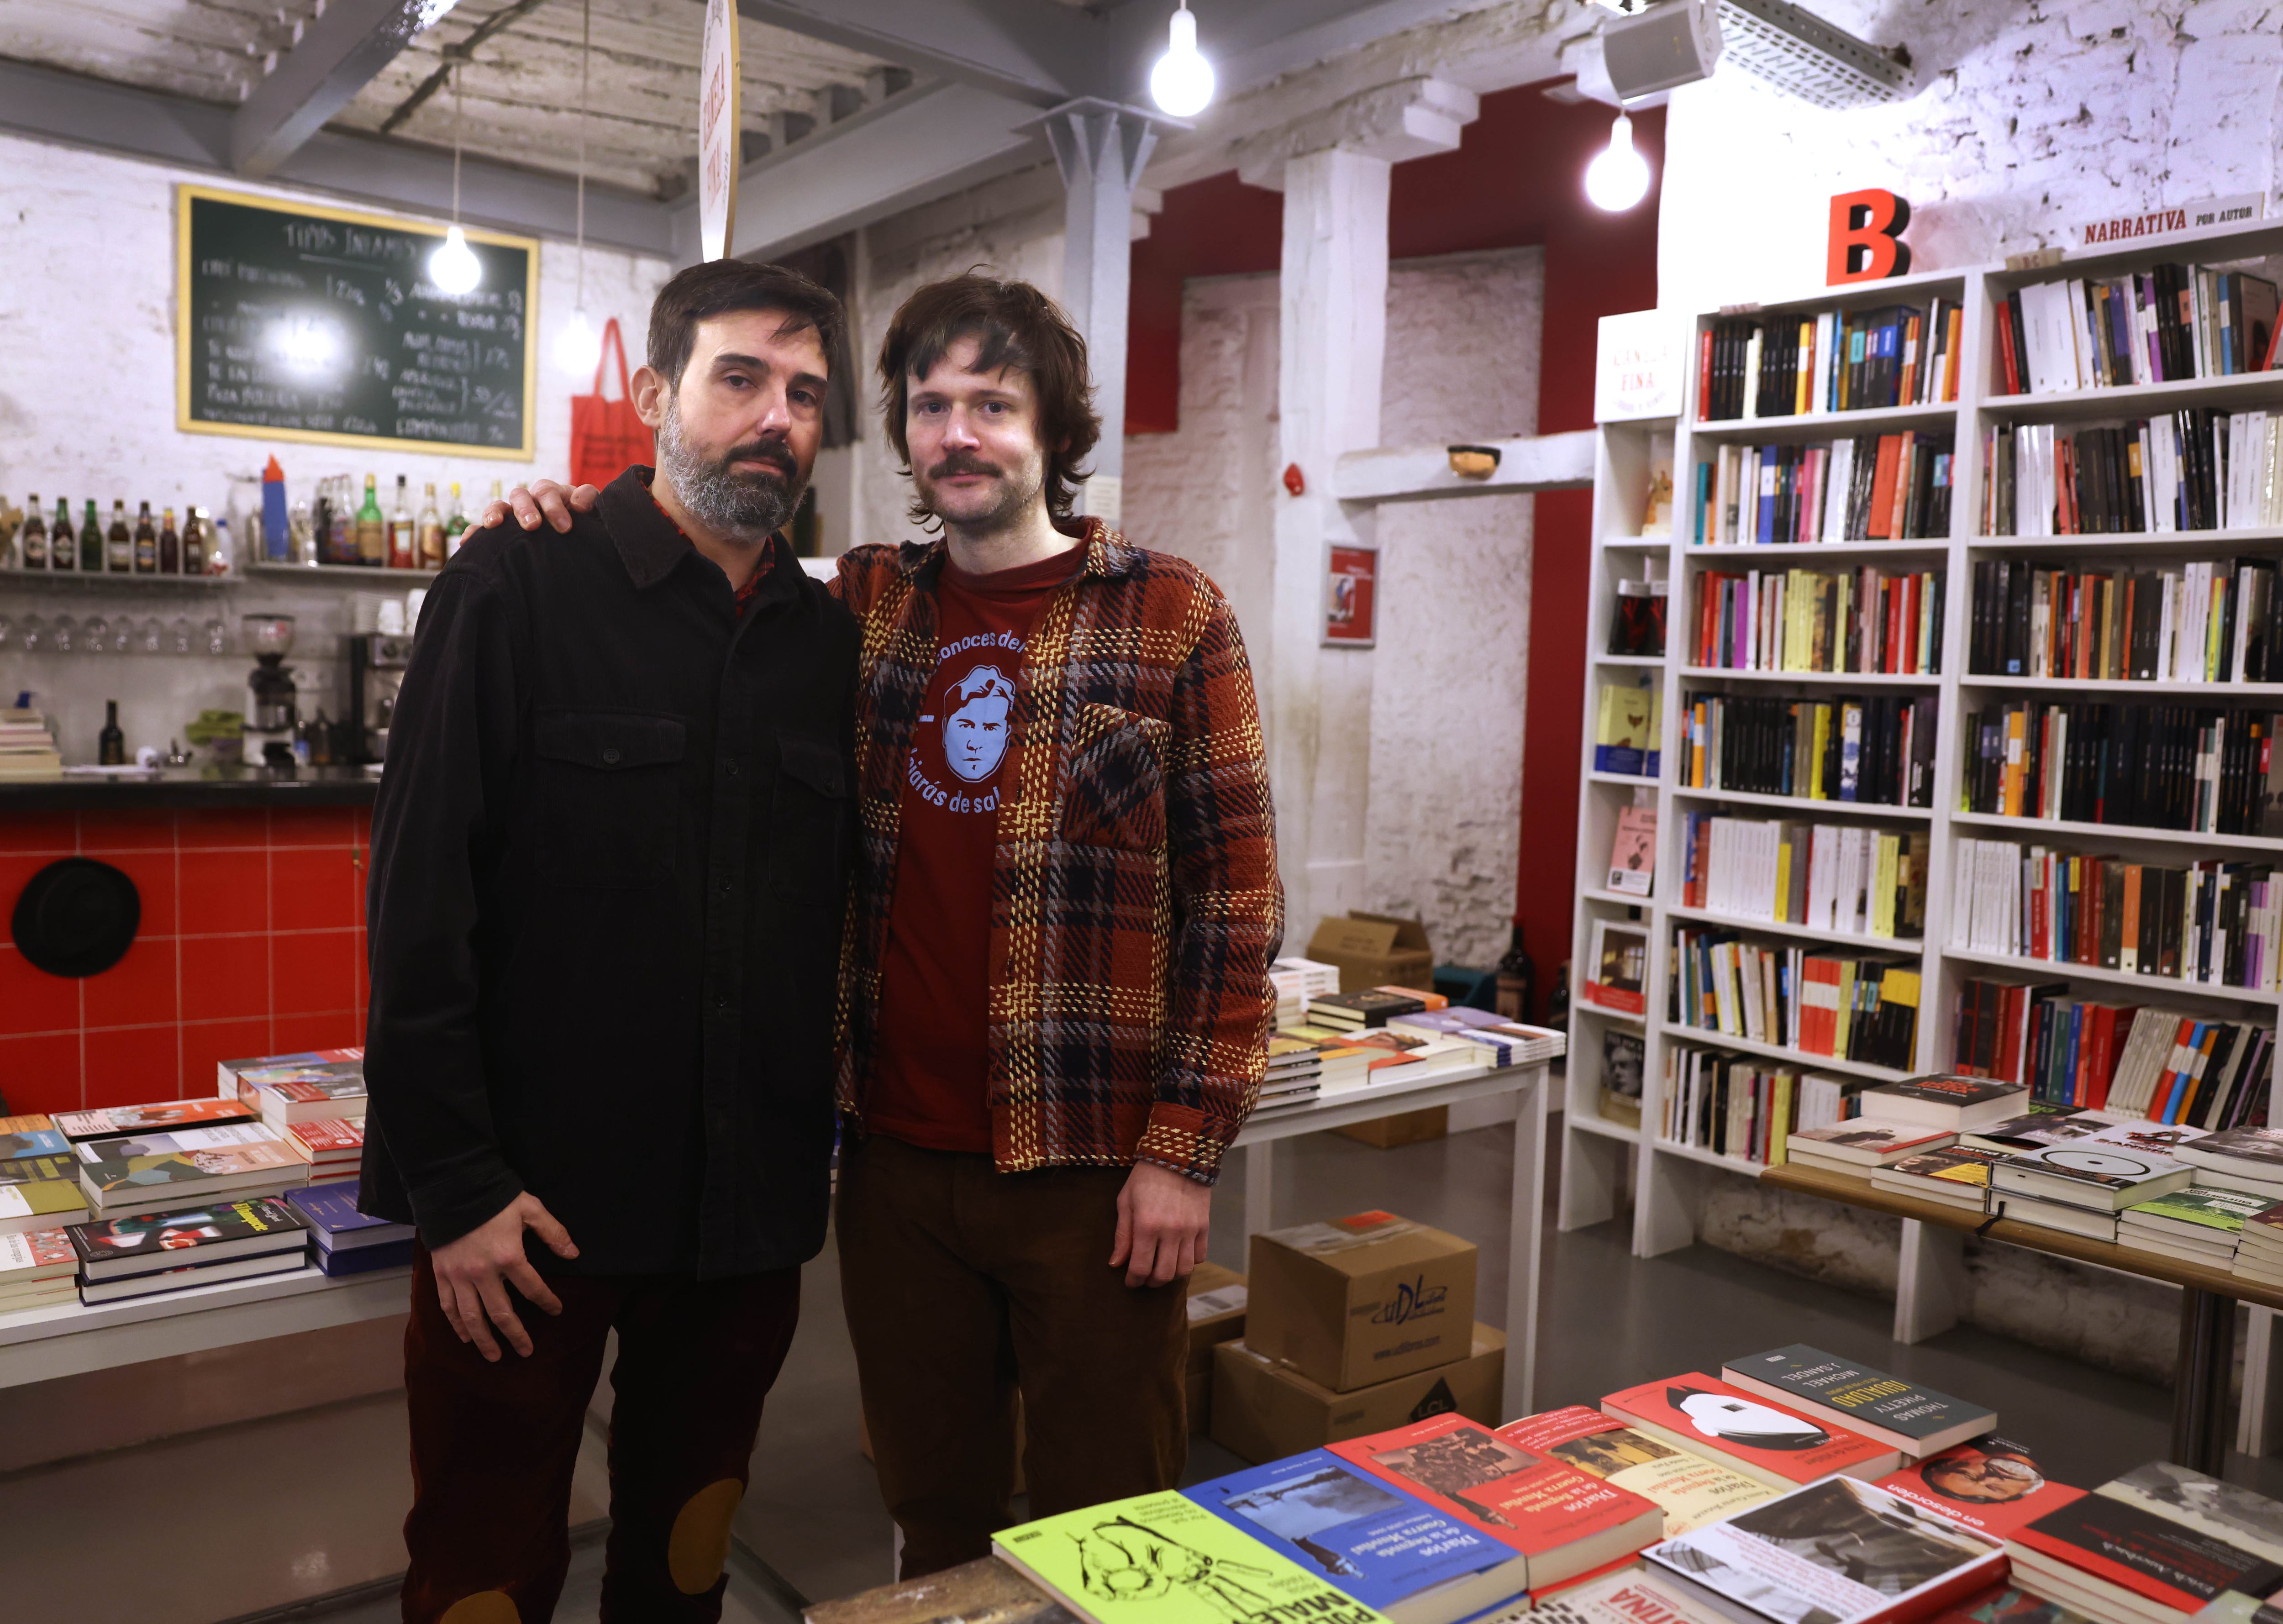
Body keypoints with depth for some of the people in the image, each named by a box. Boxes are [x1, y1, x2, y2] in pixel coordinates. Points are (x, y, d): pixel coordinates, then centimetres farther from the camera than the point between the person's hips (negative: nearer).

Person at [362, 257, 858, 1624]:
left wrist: (813, 1141, 7)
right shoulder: (521, 586, -6)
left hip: (749, 1201, 4)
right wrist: (453, 1182, -13)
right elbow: (422, 897, -11)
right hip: (533, 1195, -4)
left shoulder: (831, 636, 7)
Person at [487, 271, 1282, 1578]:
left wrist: (1185, 1148, -11)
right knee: (933, 1522, 19)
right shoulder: (864, 605, 7)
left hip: (1090, 1170, -3)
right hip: (898, 1157, 4)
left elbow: (1236, 895, -7)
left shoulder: (1171, 616, -5)